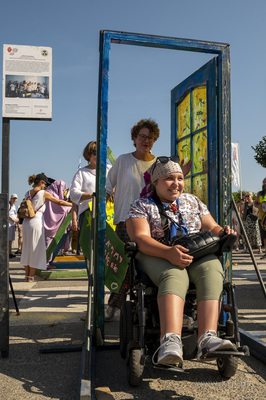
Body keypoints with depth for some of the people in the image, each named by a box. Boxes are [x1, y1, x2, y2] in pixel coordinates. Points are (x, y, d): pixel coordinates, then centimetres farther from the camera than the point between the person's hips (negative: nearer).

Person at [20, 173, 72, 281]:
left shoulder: (27, 194, 11)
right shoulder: (43, 193, -5)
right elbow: (59, 202, -3)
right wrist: (73, 205, 7)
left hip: (26, 222, 6)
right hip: (36, 222, -6)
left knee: (27, 248, 13)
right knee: (36, 249, 2)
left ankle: (27, 274, 19)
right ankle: (31, 276, 6)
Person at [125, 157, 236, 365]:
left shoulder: (193, 201, 22)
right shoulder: (141, 206, 6)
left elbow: (212, 227, 21)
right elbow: (140, 238, -9)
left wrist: (221, 232, -6)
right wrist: (169, 252, -28)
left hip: (197, 255, 4)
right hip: (157, 257, -3)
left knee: (211, 270, -31)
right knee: (175, 276, -37)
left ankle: (207, 337, -45)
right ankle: (171, 341, -55)